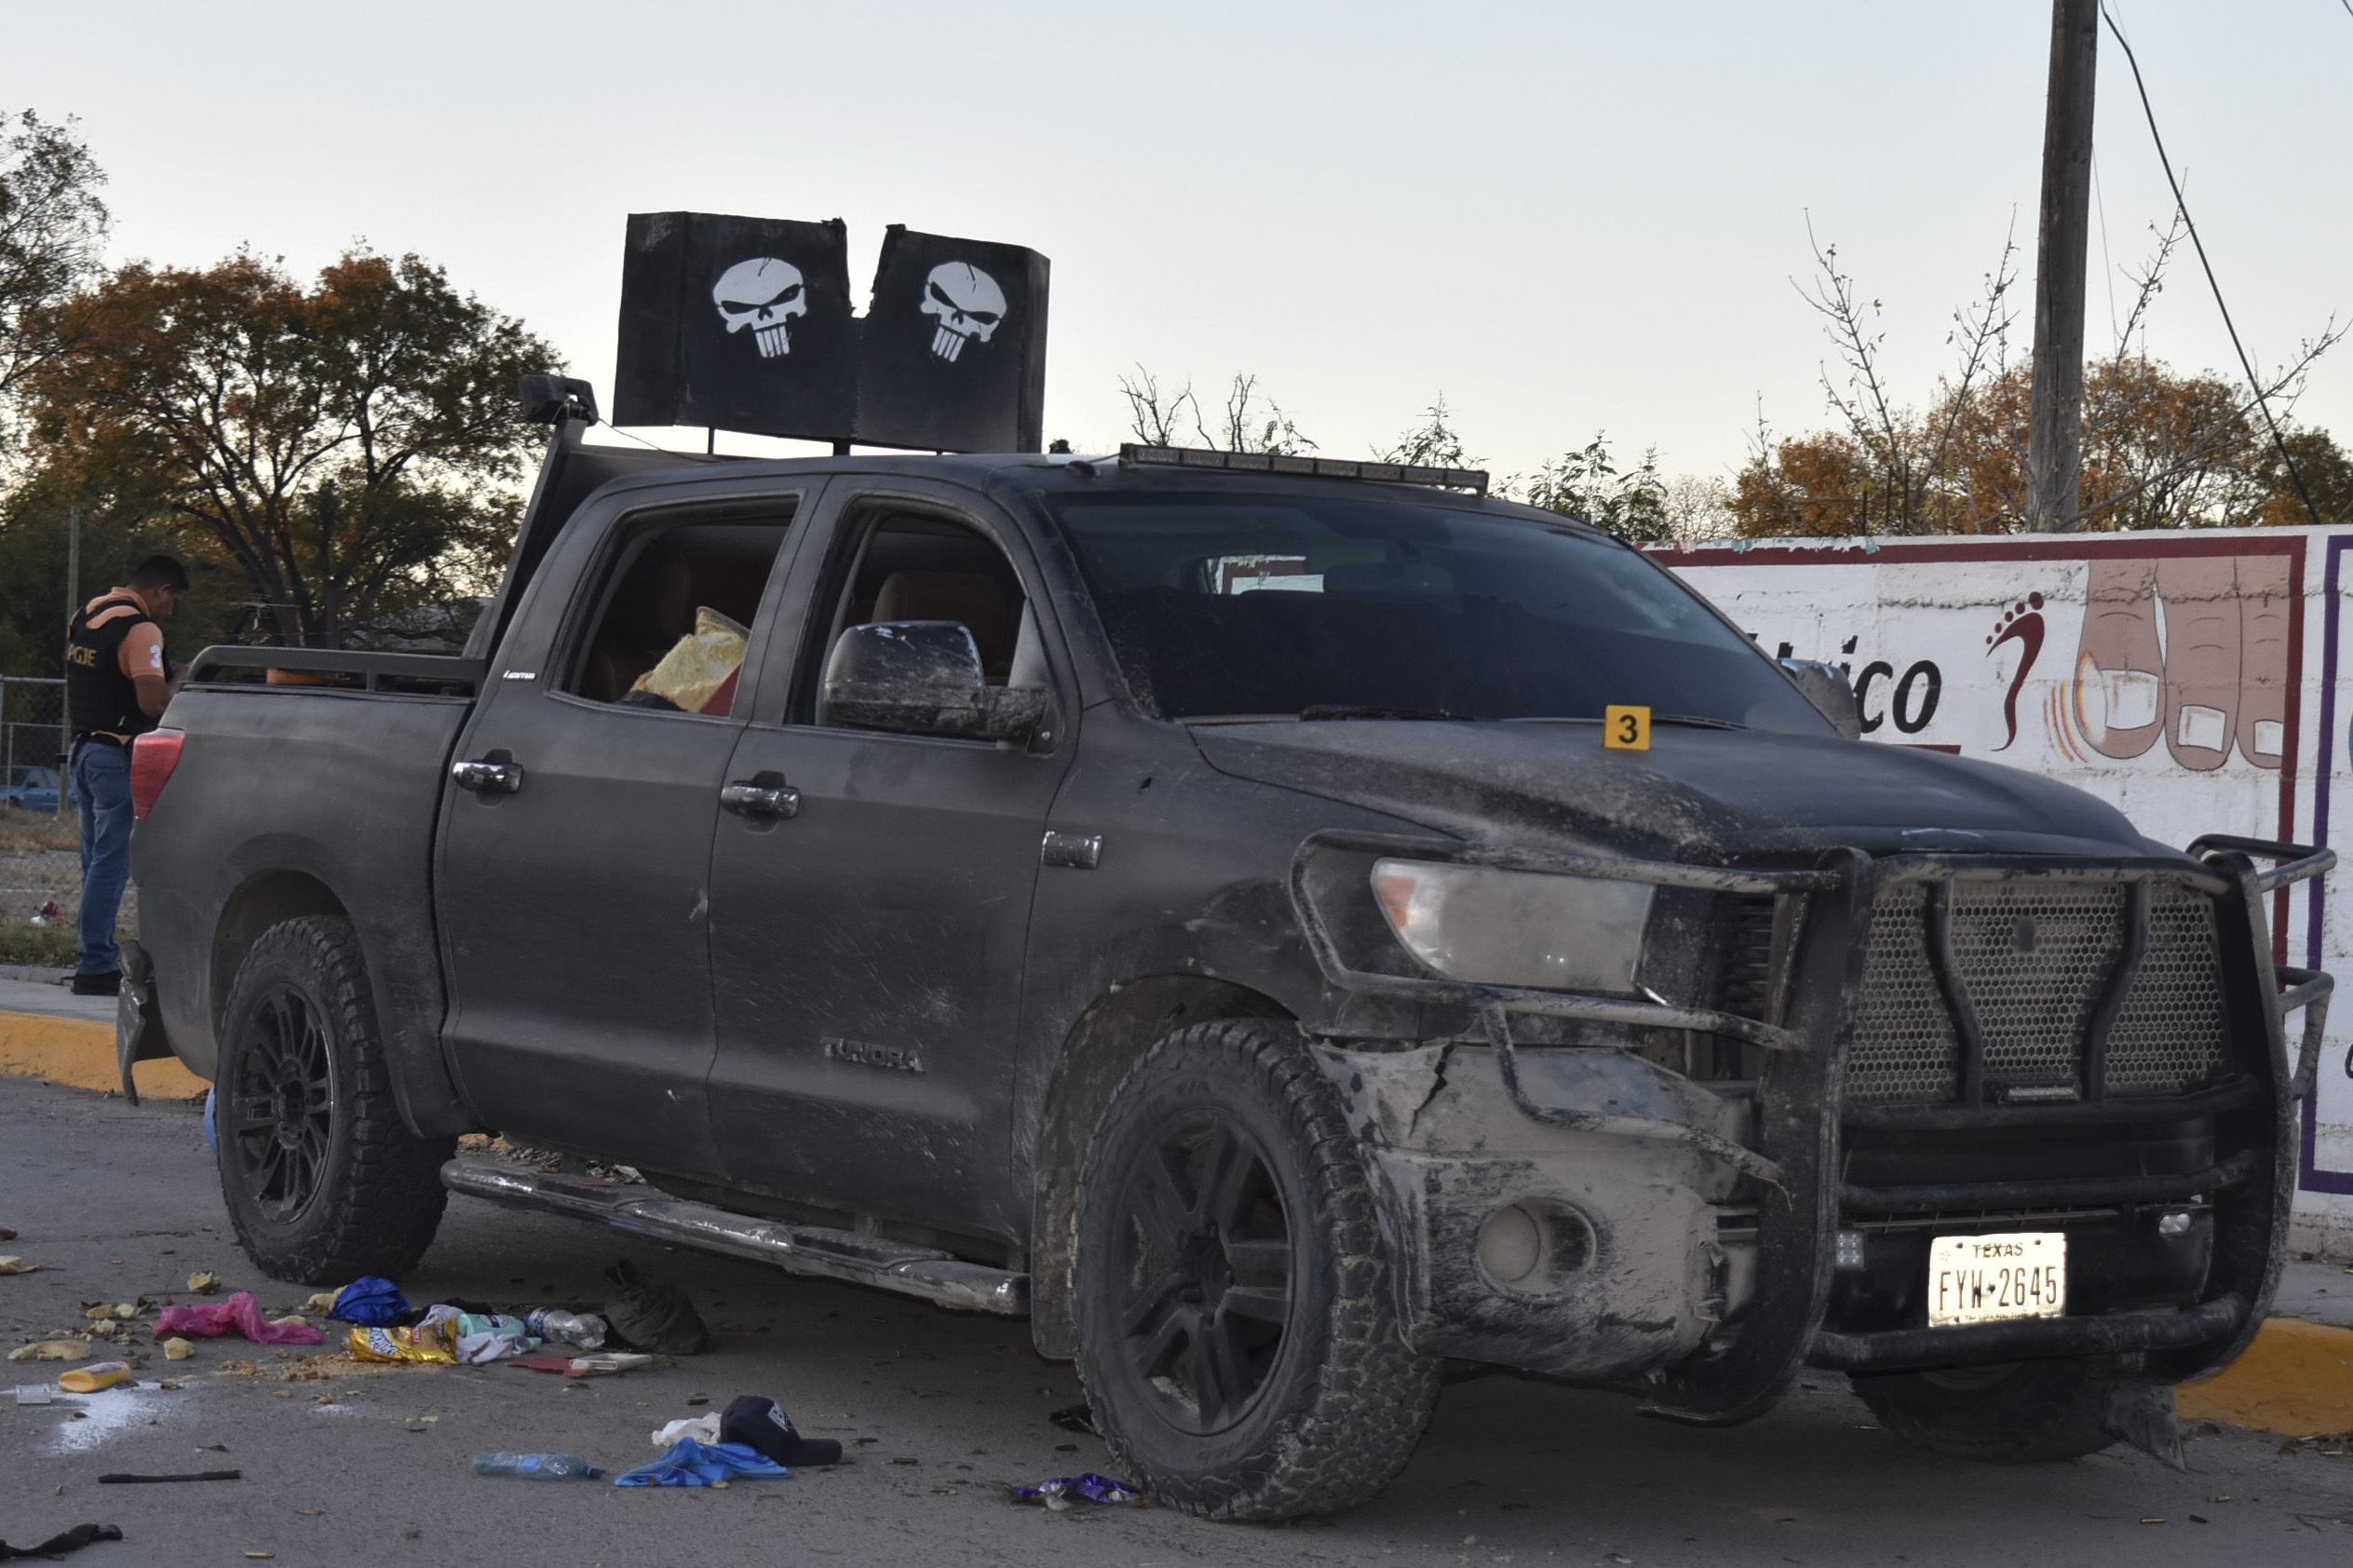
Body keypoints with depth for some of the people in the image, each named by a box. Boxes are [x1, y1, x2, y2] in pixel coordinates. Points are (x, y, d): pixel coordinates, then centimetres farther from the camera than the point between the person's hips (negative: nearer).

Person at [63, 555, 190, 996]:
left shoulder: (87, 614, 13)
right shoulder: (140, 628, -16)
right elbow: (154, 703, -23)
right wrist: (179, 679, -3)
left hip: (81, 749, 9)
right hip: (117, 756, -9)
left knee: (97, 862, 14)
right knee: (110, 864, -7)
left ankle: (99, 957, 17)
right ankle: (96, 968, -8)